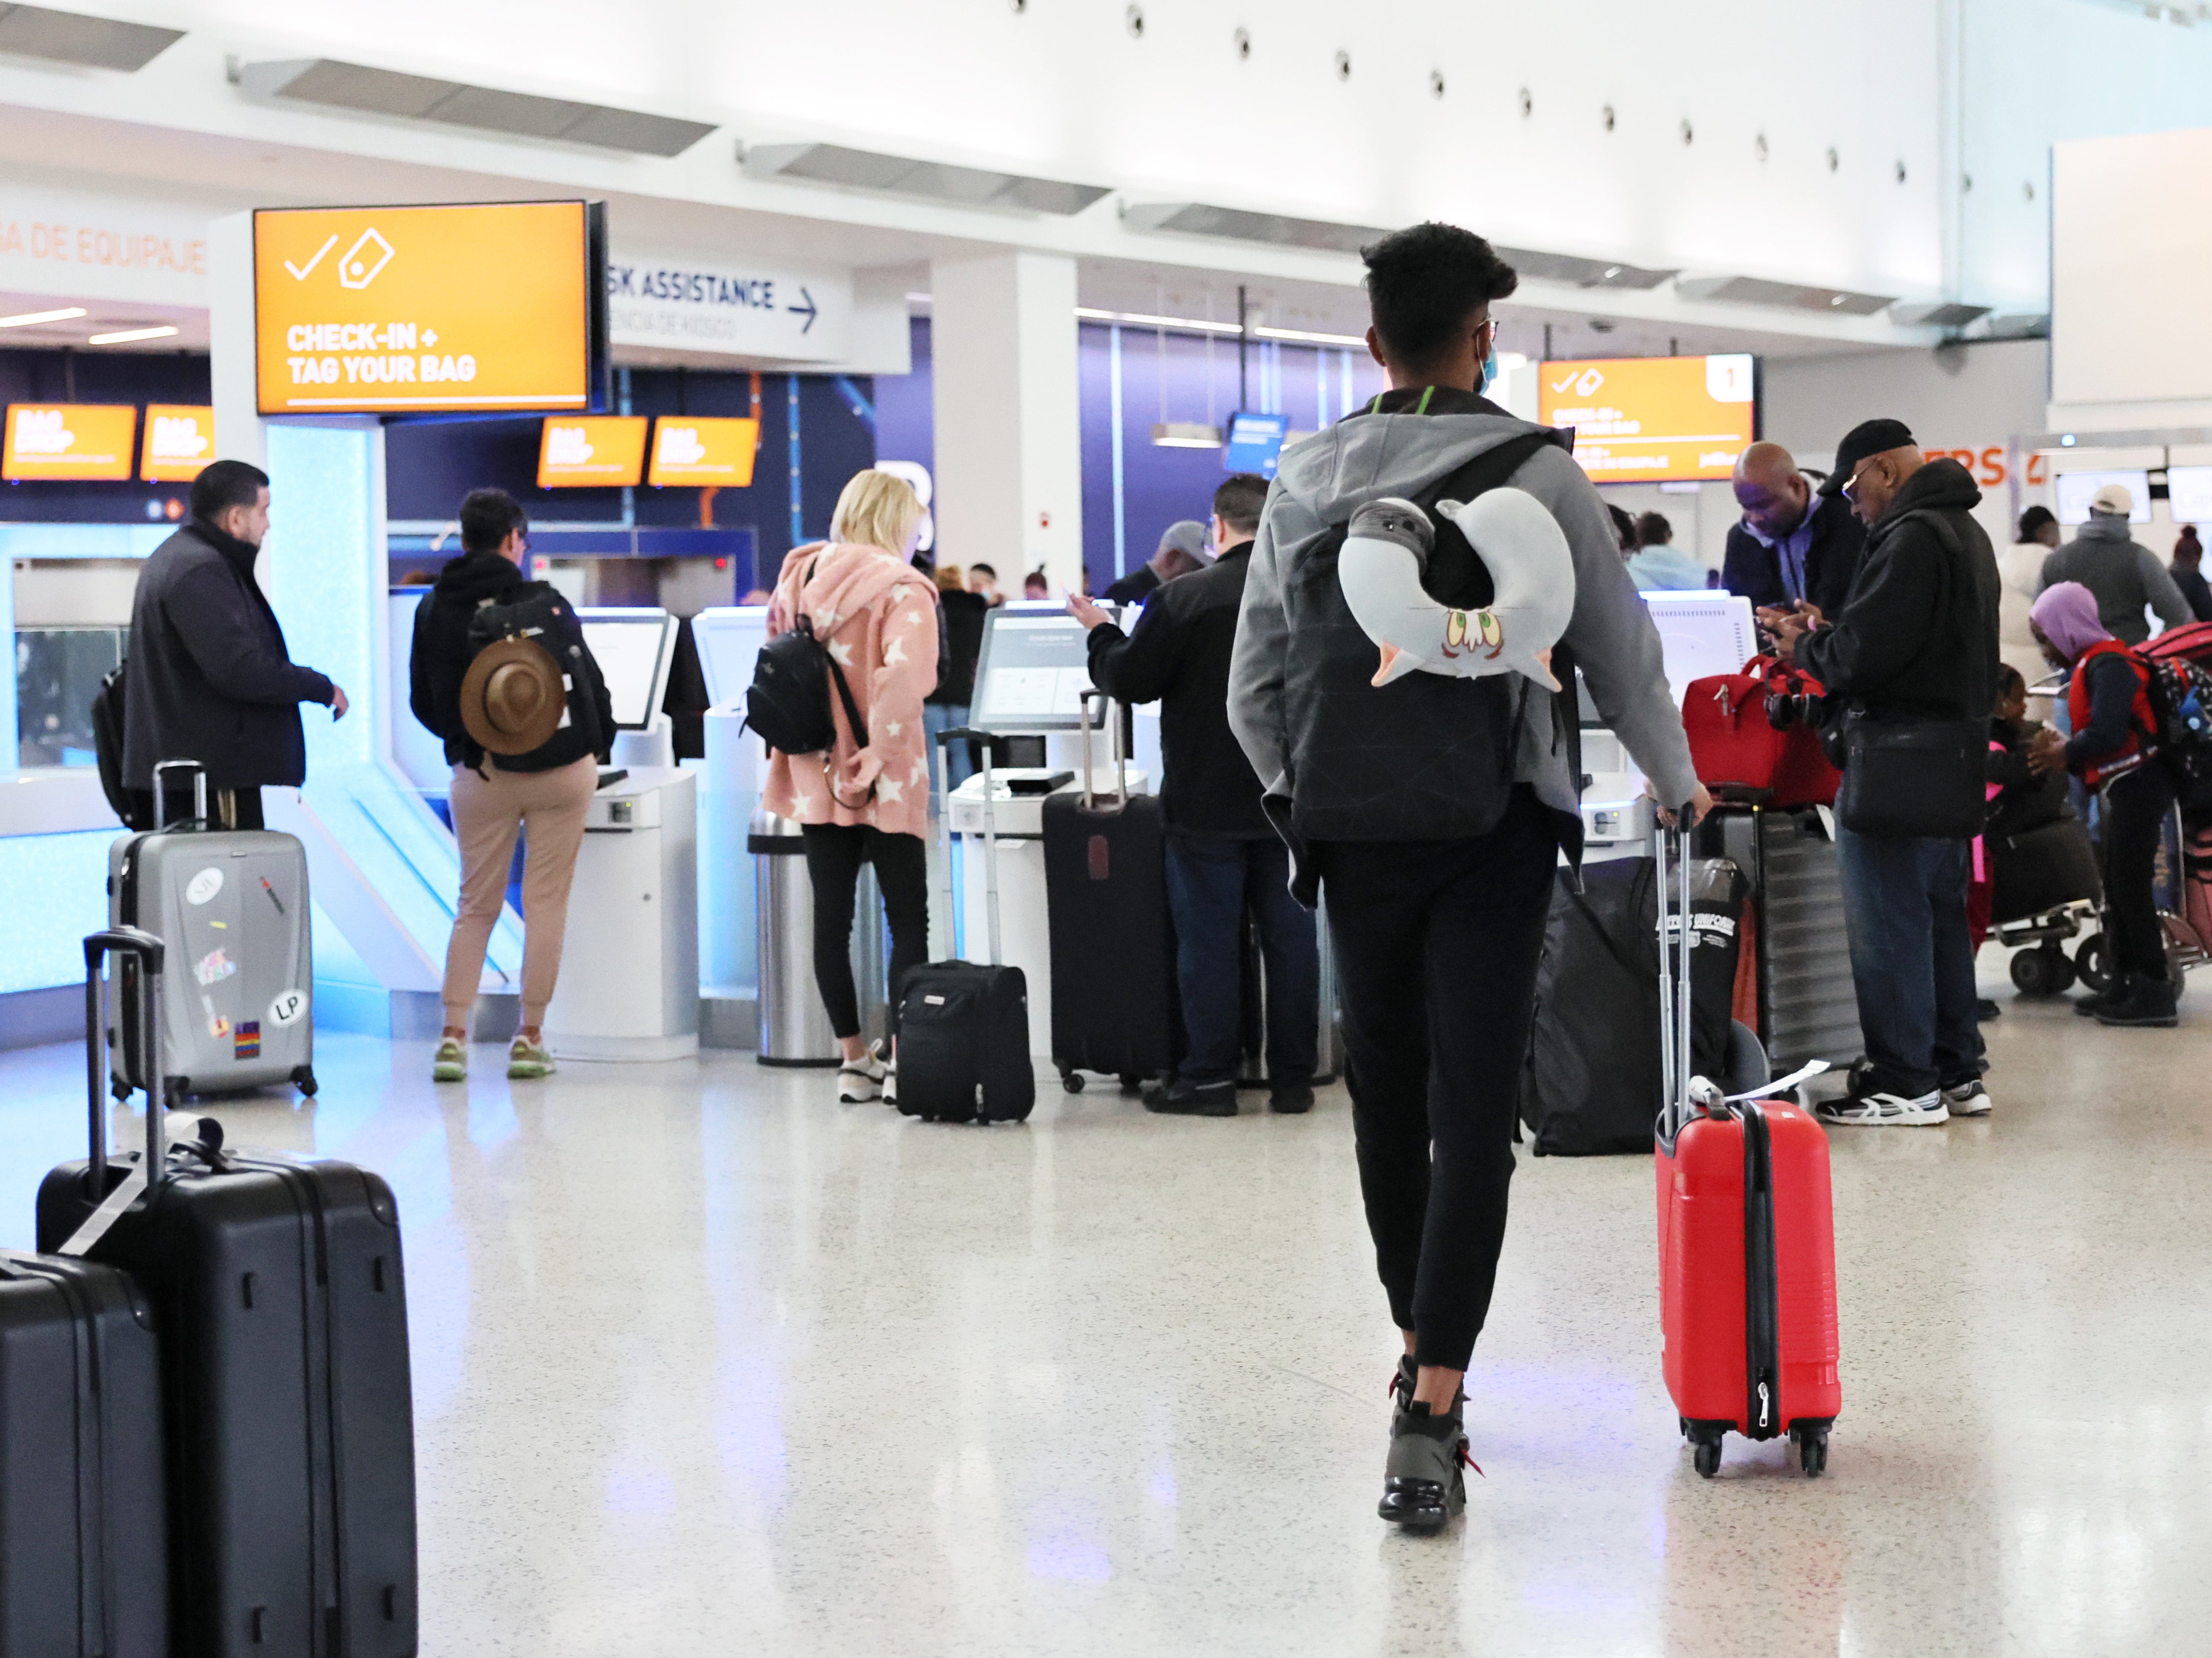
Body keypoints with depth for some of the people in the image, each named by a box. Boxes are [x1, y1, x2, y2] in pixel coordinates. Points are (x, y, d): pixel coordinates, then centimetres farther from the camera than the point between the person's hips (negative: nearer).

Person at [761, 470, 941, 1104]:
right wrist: (874, 764, -20)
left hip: (817, 780, 6)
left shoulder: (800, 578, 8)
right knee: (908, 921, 3)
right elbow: (903, 677, -25)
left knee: (832, 920, 8)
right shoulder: (900, 589, -11)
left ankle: (854, 1062, 13)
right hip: (883, 788, -5)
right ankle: (902, 1060, -2)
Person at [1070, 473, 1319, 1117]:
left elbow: (1129, 681, -7)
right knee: (1289, 935, 8)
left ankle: (1209, 1078, 7)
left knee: (1209, 937, 3)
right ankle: (1293, 1077, 12)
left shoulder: (1185, 598, -13)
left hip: (1208, 803, -3)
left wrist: (1101, 633, 10)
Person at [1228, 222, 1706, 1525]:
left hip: (1353, 828, 3)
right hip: (1493, 829, -3)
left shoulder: (1306, 479, 5)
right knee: (1475, 1110, -4)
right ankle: (1430, 1415, -13)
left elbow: (1253, 683, 9)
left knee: (1387, 1095, 17)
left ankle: (1422, 1357, 31)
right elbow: (1622, 647, 4)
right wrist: (1679, 783, 21)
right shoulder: (1539, 474, -4)